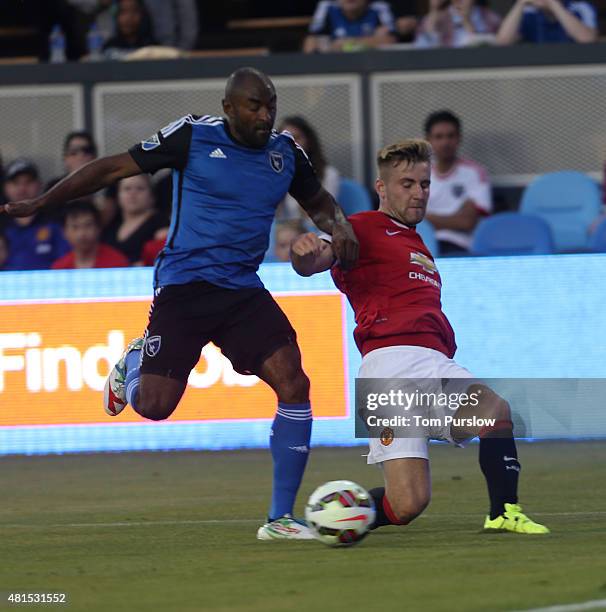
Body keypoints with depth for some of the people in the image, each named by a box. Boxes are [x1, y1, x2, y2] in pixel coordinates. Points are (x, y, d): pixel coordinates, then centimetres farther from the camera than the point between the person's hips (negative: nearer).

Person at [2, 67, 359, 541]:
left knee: (295, 385, -16)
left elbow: (319, 202, 28)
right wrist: (40, 203, 3)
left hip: (244, 291, 3)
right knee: (154, 407, -12)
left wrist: (340, 227, 4)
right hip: (183, 286, -3)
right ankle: (132, 363, 28)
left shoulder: (285, 152, 8)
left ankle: (280, 518, -8)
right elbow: (115, 168, 2)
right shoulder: (193, 136, -5)